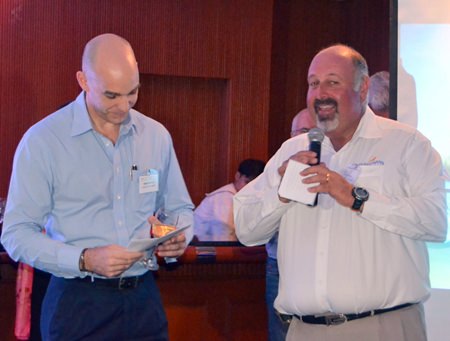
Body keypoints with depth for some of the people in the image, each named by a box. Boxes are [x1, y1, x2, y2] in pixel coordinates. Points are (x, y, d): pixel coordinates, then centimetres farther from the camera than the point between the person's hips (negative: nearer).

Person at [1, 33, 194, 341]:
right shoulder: (42, 141, -8)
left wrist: (179, 237, -5)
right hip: (77, 303, -4)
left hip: (144, 299, 4)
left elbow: (180, 209, 18)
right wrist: (85, 260, -23)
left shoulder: (156, 136, 6)